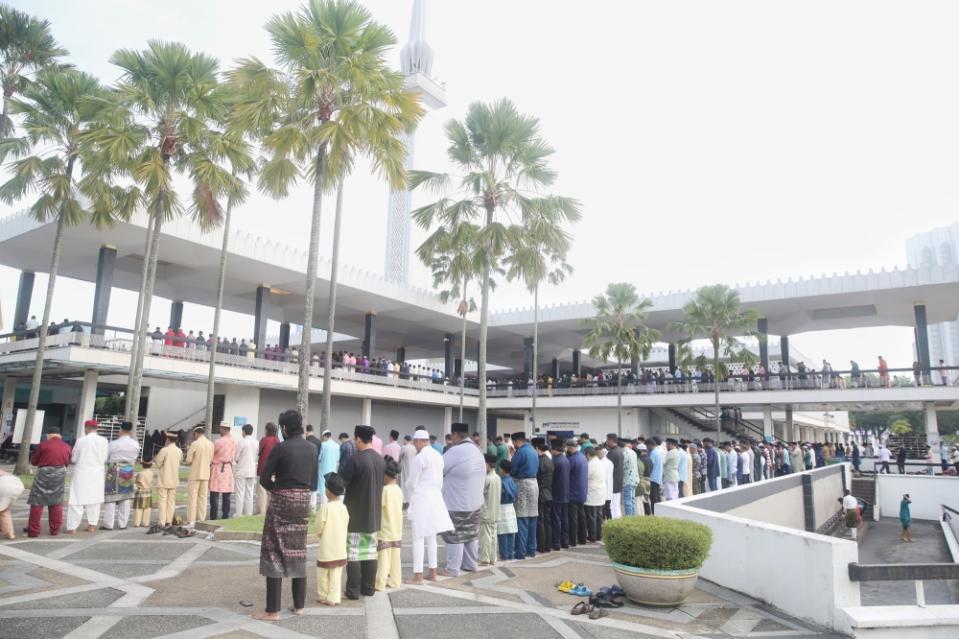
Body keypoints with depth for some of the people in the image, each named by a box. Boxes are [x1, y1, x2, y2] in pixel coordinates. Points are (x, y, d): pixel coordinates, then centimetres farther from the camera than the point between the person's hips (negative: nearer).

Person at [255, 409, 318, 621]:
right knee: (298, 551, 14)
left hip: (282, 501, -5)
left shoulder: (281, 447, -13)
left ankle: (272, 610, 4)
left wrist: (275, 489, 8)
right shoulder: (311, 448, 4)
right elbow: (313, 482, 7)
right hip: (303, 502, 6)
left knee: (275, 552, 2)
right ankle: (299, 605, 21)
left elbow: (264, 479, -9)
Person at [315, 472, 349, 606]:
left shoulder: (325, 507, -17)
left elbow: (319, 527, -13)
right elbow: (346, 526, 5)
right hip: (340, 547, 5)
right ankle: (334, 598, 11)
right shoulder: (343, 507, -1)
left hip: (326, 548, -5)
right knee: (336, 575, 10)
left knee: (323, 573, 12)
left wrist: (318, 535, 8)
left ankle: (322, 596, 22)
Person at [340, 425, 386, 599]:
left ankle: (353, 590, 6)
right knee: (370, 551, 13)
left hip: (355, 514, -6)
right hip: (373, 514, 6)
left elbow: (341, 482, -16)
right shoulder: (381, 460, 4)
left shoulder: (355, 458, -18)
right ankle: (369, 588, 19)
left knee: (353, 552, 3)